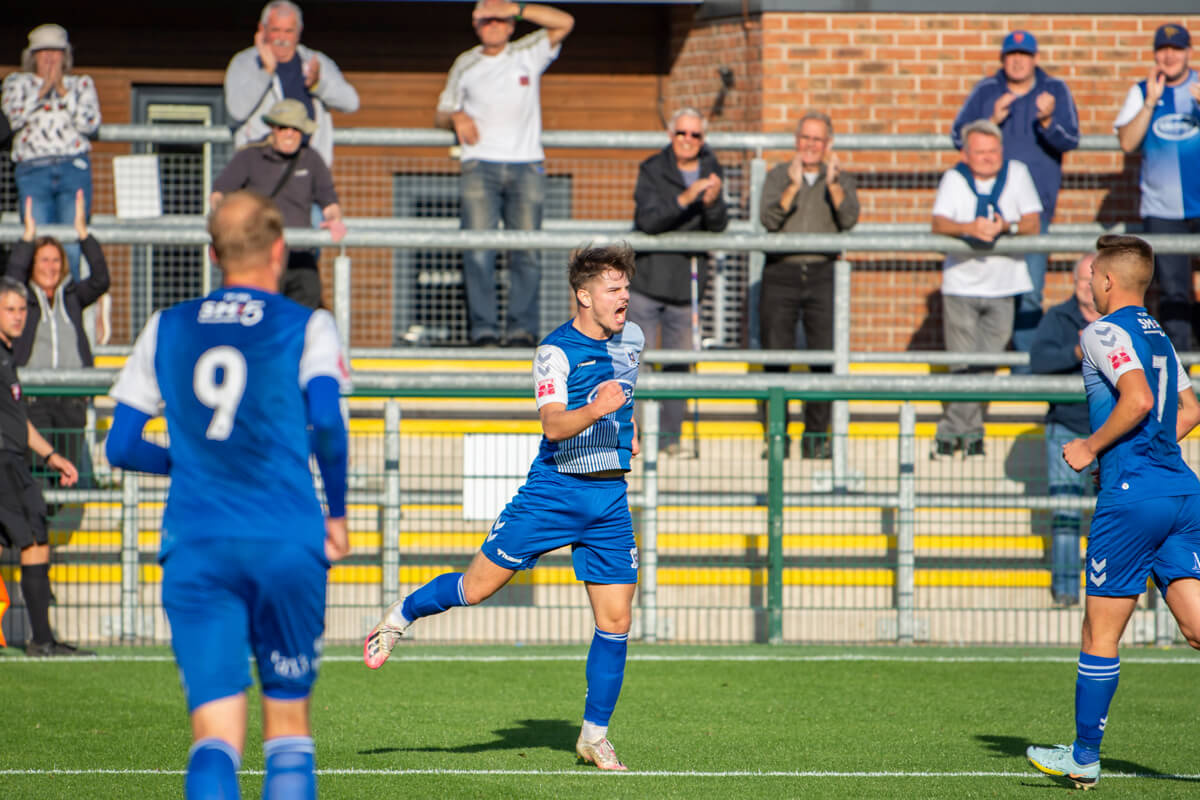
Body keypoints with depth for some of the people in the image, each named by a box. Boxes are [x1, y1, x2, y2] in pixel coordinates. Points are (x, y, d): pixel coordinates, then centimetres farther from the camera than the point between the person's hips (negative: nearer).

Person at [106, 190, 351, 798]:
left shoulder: (166, 329, 14)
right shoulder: (305, 327, 5)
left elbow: (121, 447, 12)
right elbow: (325, 419, -11)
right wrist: (337, 512, 3)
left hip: (195, 548, 1)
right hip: (287, 543, -1)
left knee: (215, 735, -5)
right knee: (287, 722, 12)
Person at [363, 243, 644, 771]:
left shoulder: (632, 338, 7)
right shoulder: (556, 351, -14)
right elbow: (554, 425, -28)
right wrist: (594, 411, -43)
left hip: (609, 499, 5)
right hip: (554, 490, -5)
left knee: (615, 622, -1)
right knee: (476, 588, -2)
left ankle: (594, 736, 12)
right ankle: (401, 615, 29)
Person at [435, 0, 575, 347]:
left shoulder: (528, 54, 11)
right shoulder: (465, 65, 16)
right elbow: (440, 114, 21)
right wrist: (455, 117, -3)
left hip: (526, 165, 0)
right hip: (480, 166, 0)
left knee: (526, 250, -8)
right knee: (478, 248, -13)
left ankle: (522, 329, -4)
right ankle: (483, 329, -12)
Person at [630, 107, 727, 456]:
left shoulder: (710, 170, 6)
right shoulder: (652, 171, -5)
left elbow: (718, 226, 1)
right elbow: (648, 220, -19)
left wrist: (712, 203, -20)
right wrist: (685, 199, -31)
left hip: (687, 283, 3)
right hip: (647, 280, -3)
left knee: (678, 362, 5)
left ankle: (670, 434, 14)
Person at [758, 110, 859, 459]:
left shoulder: (842, 180, 10)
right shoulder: (778, 176, 8)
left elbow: (849, 220, -8)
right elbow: (769, 219, -8)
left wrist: (833, 183, -21)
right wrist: (793, 187, -22)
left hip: (822, 274, 0)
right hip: (781, 273, 0)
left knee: (825, 358, -6)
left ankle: (816, 436, 1)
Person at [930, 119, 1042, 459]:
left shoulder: (1017, 174, 1)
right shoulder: (954, 179, -2)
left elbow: (1033, 224, -4)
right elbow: (939, 224, -15)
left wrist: (1006, 227, -25)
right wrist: (970, 228, -35)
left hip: (1003, 282, 1)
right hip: (961, 283, -1)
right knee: (966, 364, -6)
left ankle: (950, 432, 8)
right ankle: (971, 432, 5)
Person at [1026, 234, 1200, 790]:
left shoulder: (1104, 332, -7)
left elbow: (1138, 399, -21)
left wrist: (1092, 448, -10)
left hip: (1132, 495, -8)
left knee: (1100, 632, 4)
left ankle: (1084, 757, 12)